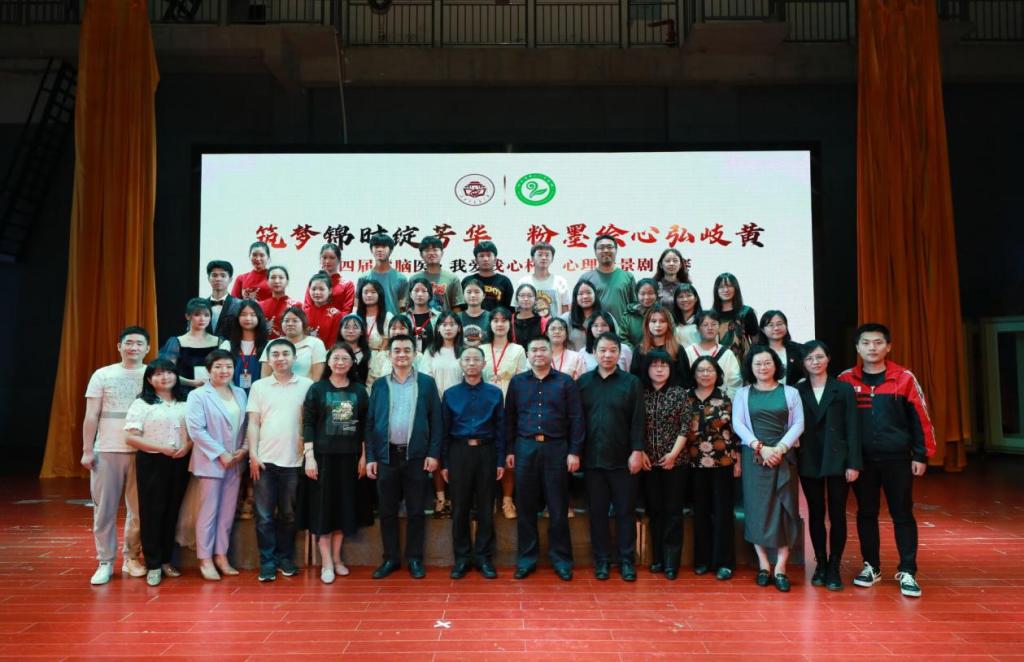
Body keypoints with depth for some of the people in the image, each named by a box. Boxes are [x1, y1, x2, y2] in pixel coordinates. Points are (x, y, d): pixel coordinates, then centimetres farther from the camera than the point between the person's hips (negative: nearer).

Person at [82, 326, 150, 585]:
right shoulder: (102, 375, 4)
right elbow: (91, 416, 4)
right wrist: (87, 450, -1)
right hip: (106, 451, 0)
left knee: (139, 508, 5)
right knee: (104, 508, 4)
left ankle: (131, 557, 20)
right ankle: (105, 562, 14)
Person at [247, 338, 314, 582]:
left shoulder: (307, 385, 2)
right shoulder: (259, 386, 7)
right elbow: (253, 423, 5)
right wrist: (253, 454, -3)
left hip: (294, 461, -1)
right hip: (265, 460, 1)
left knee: (289, 515, 10)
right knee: (264, 515, 4)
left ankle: (285, 558, 23)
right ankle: (267, 562, 13)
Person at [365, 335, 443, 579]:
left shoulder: (427, 383, 3)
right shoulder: (379, 384, 7)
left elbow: (436, 420, 2)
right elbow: (370, 423, 6)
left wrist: (434, 453, -6)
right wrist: (370, 457, 0)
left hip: (416, 455, -1)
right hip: (386, 455, 2)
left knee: (415, 511, 6)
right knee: (387, 511, 8)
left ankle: (415, 559, 17)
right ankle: (390, 558, 21)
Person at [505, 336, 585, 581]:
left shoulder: (566, 382, 4)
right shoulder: (517, 382, 9)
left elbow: (576, 419, 1)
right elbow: (509, 418, 9)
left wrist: (574, 452, -5)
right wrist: (509, 450, 3)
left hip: (556, 448, -1)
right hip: (525, 448, 2)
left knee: (558, 508, 4)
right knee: (525, 507, 7)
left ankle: (561, 560, 15)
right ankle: (526, 559, 18)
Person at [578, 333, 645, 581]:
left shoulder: (631, 383, 1)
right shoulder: (583, 382, 5)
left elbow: (637, 421, -2)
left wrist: (637, 451, -9)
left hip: (622, 459, -1)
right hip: (592, 458, 2)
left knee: (625, 511, 6)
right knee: (597, 511, 9)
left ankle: (627, 560, 17)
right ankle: (601, 559, 20)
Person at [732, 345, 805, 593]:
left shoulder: (790, 392, 9)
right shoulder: (742, 394, 9)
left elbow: (798, 424, 1)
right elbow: (737, 424, 0)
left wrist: (779, 448, -12)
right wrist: (760, 447, -13)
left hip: (783, 457, 0)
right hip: (753, 457, 0)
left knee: (784, 509, -2)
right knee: (757, 509, 0)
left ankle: (781, 568, 3)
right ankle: (763, 565, 7)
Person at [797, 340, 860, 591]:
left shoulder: (843, 389, 2)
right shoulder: (797, 391, 5)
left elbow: (852, 428, -1)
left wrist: (853, 463, -8)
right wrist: (793, 461, -5)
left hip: (837, 459, -1)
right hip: (809, 461, 1)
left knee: (837, 515, 2)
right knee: (815, 514, 8)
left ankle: (834, 568, 12)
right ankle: (820, 564, 19)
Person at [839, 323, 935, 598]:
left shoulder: (904, 378, -3)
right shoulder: (846, 380, 0)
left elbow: (920, 418, 0)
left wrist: (921, 455, -2)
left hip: (897, 459, -1)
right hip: (862, 459, 1)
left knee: (902, 514, 4)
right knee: (866, 513, 10)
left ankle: (907, 572, 14)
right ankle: (871, 566, 23)